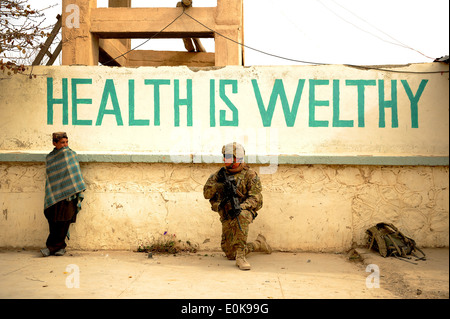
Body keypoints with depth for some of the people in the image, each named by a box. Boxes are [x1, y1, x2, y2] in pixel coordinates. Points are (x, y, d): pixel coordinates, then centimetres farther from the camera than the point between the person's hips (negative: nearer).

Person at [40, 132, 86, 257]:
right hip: (54, 194, 3)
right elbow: (49, 177, 16)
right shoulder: (49, 158, 14)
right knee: (53, 221, -4)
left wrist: (80, 191, -6)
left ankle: (52, 246, 3)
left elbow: (75, 174, 2)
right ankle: (60, 246, 7)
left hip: (68, 194, -2)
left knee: (63, 220, -6)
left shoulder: (71, 154, 6)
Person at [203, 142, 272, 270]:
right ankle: (258, 244, 28)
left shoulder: (249, 174, -5)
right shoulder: (221, 173, 8)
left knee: (241, 216, -42)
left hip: (244, 212, -5)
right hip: (227, 217, 5)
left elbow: (256, 198, -14)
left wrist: (241, 206, -31)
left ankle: (240, 256, -34)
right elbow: (207, 194, 3)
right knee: (230, 254, 2)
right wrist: (216, 180, -14)